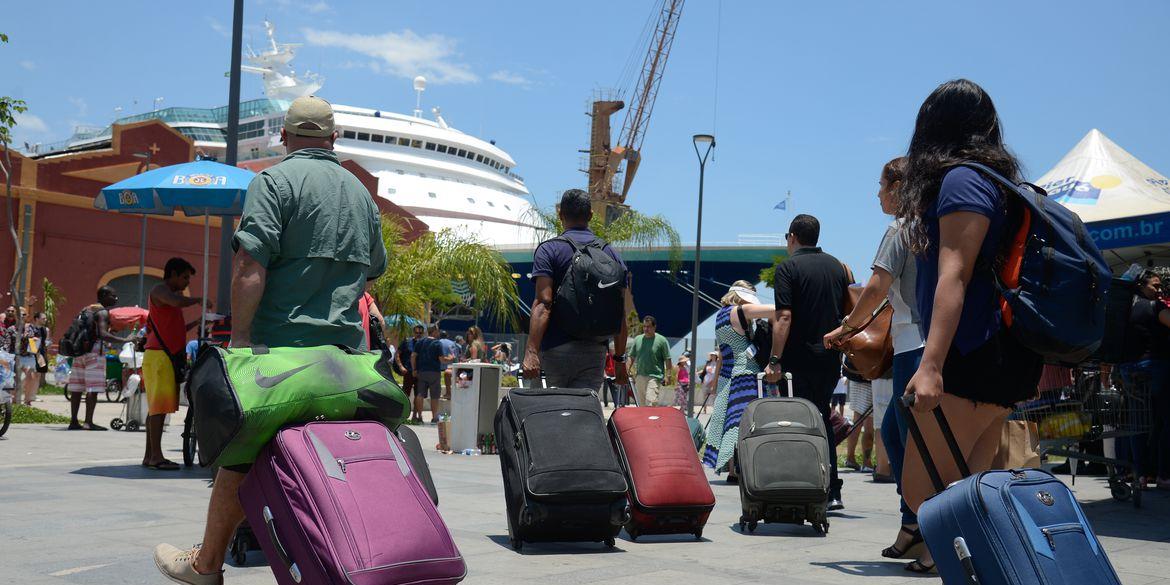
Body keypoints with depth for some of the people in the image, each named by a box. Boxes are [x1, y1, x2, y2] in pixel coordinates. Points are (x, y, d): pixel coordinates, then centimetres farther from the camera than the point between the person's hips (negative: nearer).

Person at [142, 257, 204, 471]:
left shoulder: (169, 293, 27)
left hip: (168, 356, 10)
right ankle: (155, 456, -14)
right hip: (159, 356, -10)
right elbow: (178, 302, -27)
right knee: (159, 406, -12)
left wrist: (196, 323, 19)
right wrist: (198, 299, -11)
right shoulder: (159, 290, -4)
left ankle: (150, 455, 10)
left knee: (157, 407, 8)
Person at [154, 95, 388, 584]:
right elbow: (373, 271, 25)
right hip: (344, 348, 5)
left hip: (280, 342, -5)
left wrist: (239, 333, -14)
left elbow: (251, 263, -16)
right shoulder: (361, 193, 15)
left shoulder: (275, 181, -5)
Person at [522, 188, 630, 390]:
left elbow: (543, 303, -14)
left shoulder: (548, 250, -2)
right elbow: (620, 314, 8)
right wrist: (620, 359, 14)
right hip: (595, 351, 3)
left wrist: (531, 351, -20)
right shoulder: (612, 254, 10)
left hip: (555, 350, -3)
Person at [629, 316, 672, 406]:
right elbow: (632, 357, 14)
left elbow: (667, 360, -2)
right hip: (640, 377, 5)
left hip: (655, 377, -5)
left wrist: (667, 376, -7)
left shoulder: (662, 340, -2)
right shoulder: (637, 339, 9)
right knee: (642, 405, 10)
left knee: (651, 403, -16)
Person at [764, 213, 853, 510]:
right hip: (832, 358, 6)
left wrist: (775, 360, -15)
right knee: (822, 419, 16)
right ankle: (831, 492, 12)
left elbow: (784, 318, -16)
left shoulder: (788, 268, -7)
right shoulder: (838, 266, 11)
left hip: (801, 359, -6)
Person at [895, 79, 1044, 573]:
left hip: (976, 359, -10)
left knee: (921, 491, -11)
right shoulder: (991, 178, 19)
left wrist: (932, 365, -26)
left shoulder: (961, 179, -8)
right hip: (999, 360, 10)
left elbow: (954, 276, -19)